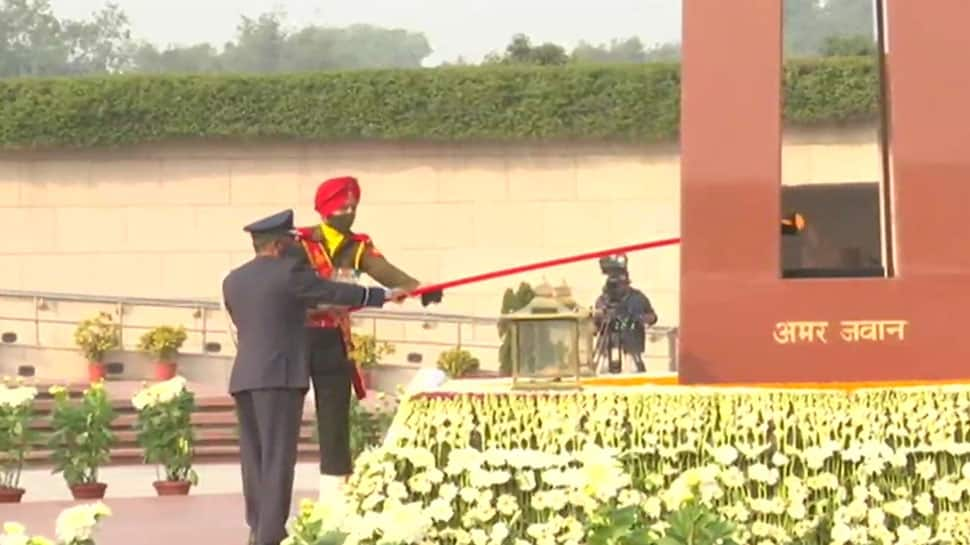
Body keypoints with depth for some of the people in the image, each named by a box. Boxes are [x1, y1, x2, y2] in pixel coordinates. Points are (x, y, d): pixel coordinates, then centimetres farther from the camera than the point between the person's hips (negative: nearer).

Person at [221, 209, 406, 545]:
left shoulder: (232, 281, 13)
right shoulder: (289, 272, -6)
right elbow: (335, 292, 0)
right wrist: (382, 296, 12)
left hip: (243, 378, 7)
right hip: (280, 377, -7)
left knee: (254, 456, 10)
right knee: (278, 458, -7)